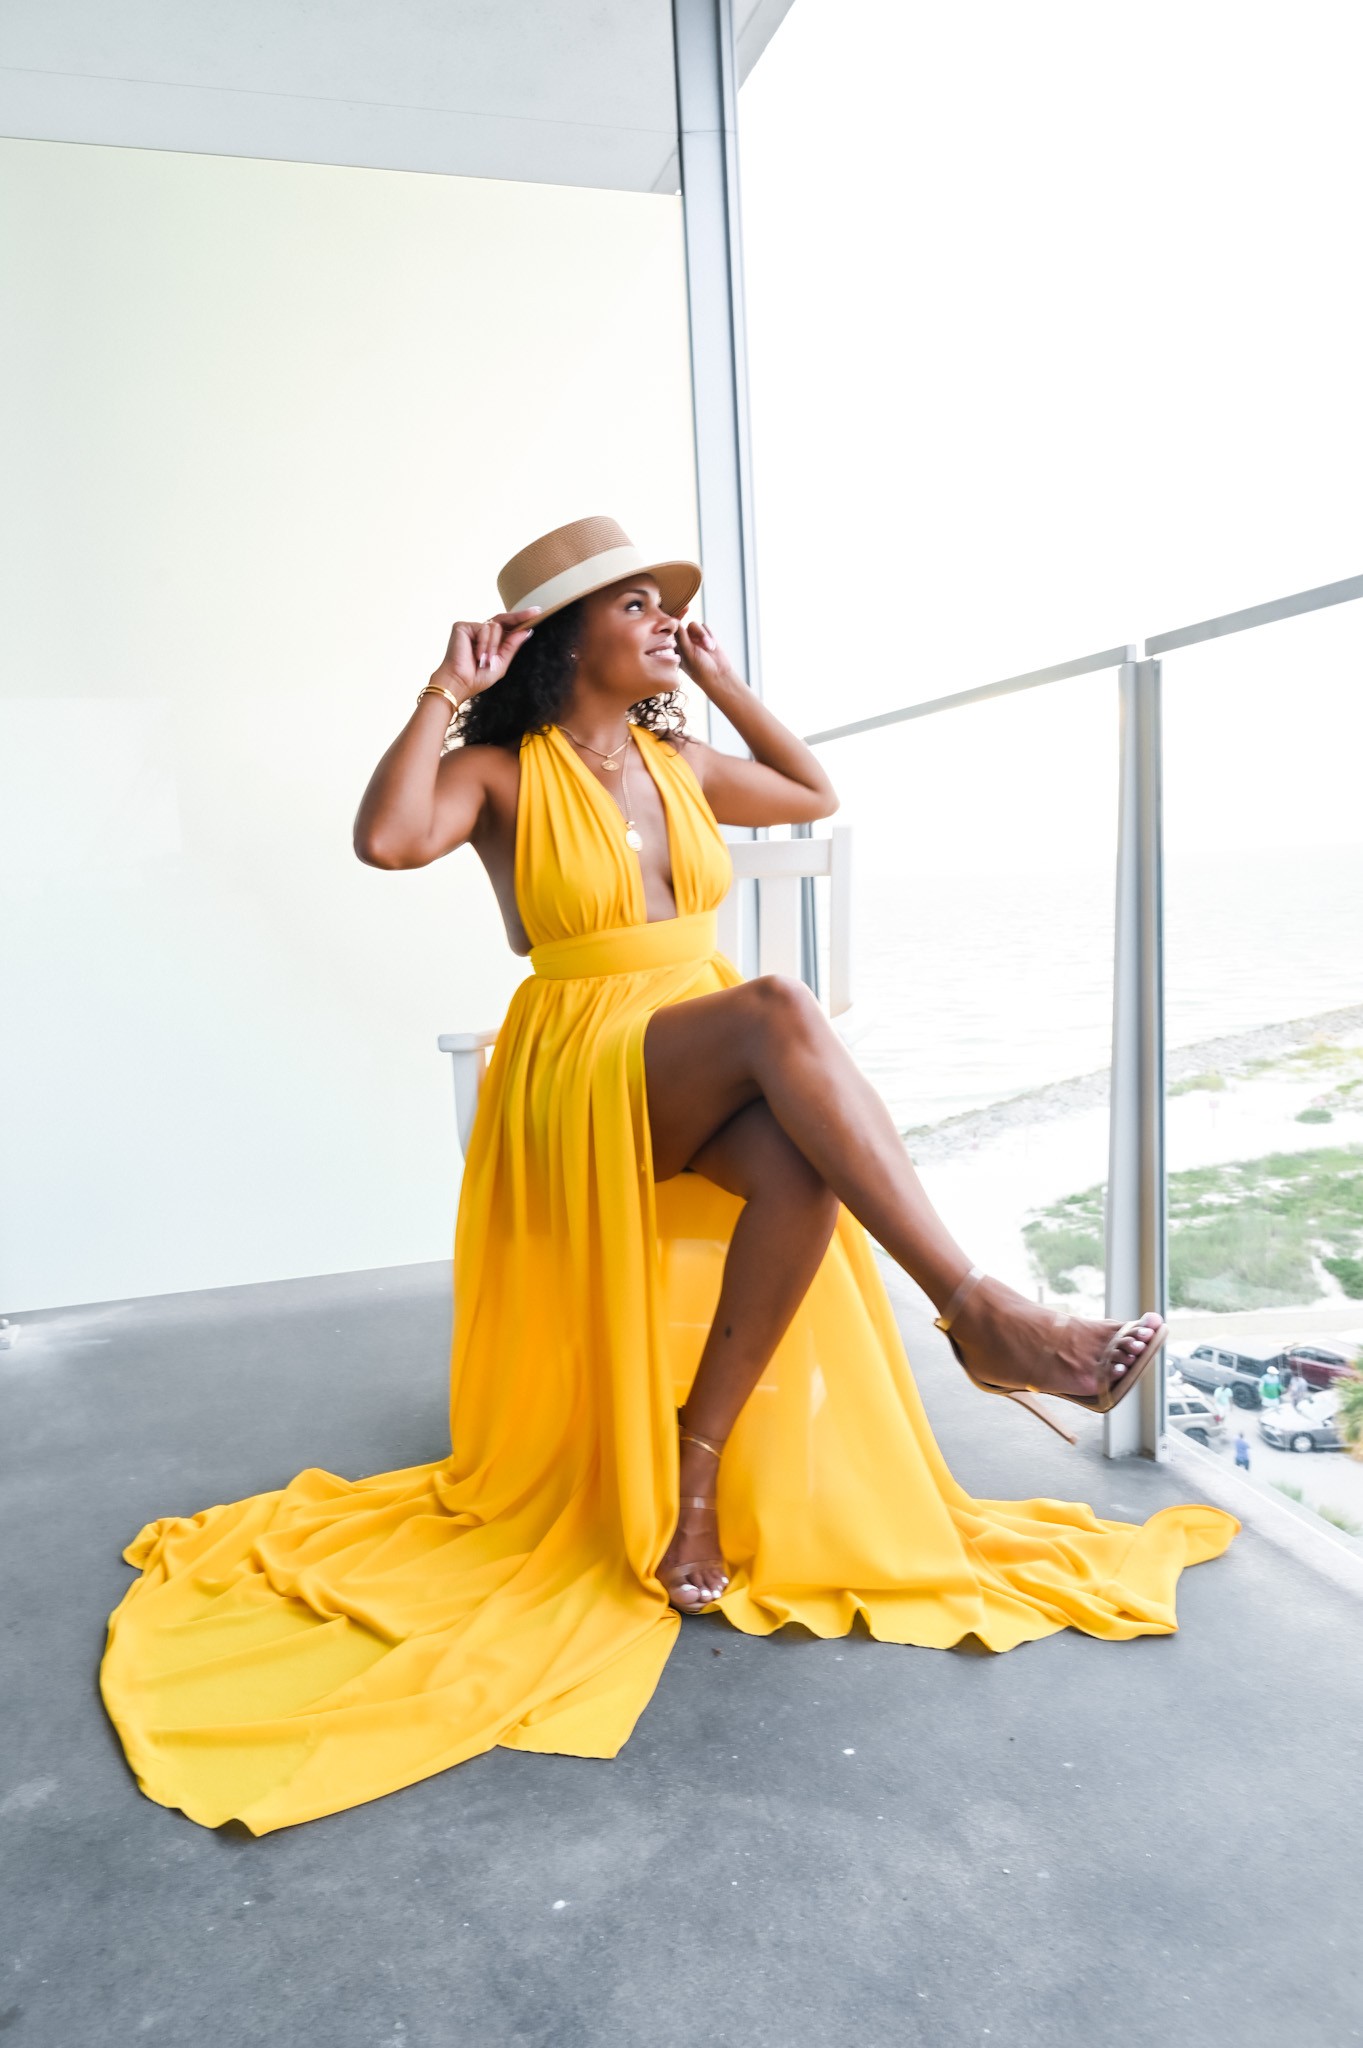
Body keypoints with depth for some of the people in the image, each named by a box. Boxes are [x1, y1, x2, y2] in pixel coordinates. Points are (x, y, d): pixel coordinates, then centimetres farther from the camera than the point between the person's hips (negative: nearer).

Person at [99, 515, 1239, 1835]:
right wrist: (447, 691, -11)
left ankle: (697, 1469, -16)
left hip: (715, 1074, 6)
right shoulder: (503, 773, -1)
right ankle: (977, 1314, -34)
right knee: (779, 1010, -36)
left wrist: (723, 685, 22)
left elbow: (816, 797, 28)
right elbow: (387, 839, -22)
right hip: (584, 1070, -5)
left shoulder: (677, 762, 16)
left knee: (804, 1159, -31)